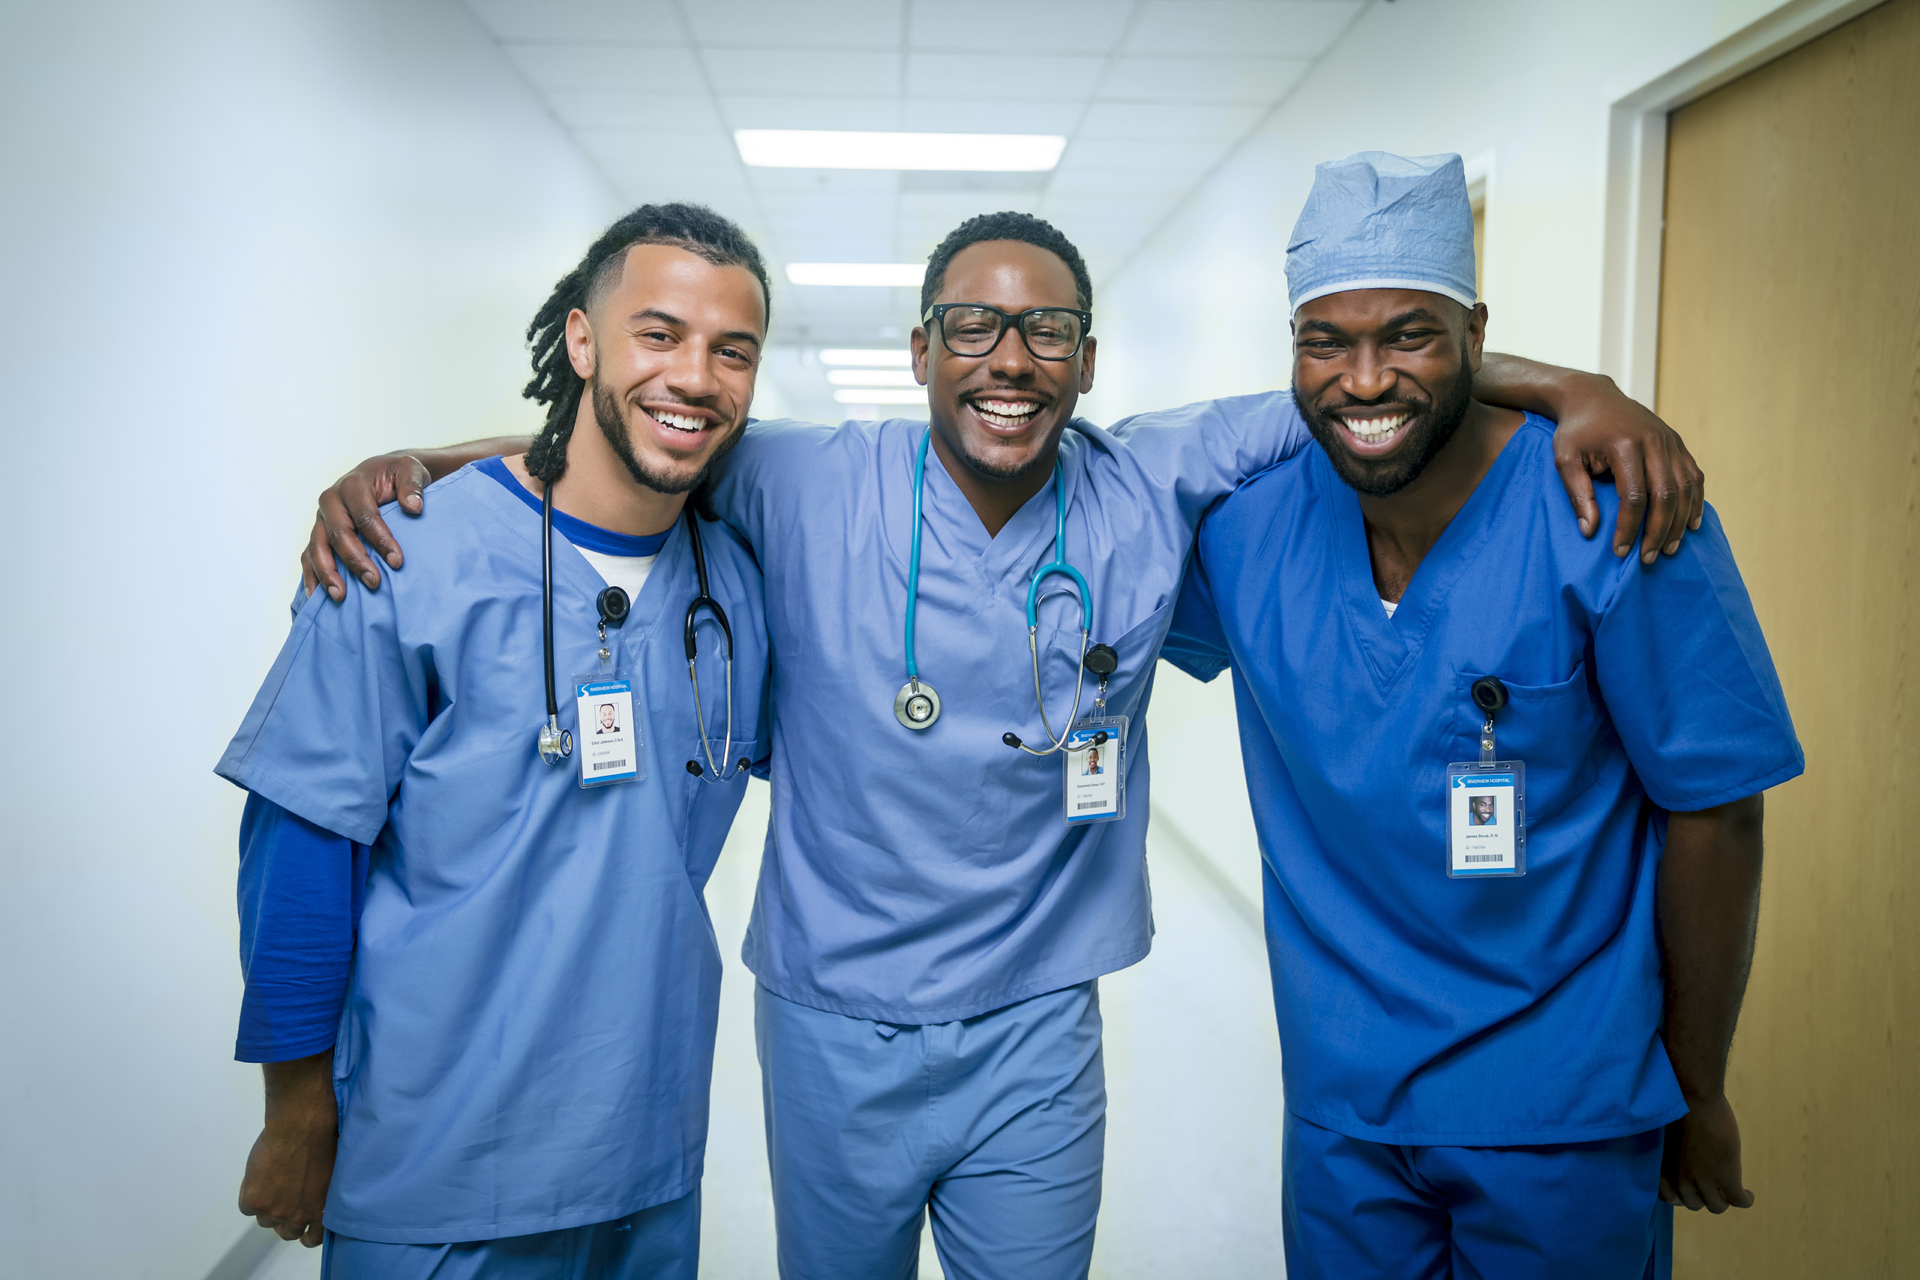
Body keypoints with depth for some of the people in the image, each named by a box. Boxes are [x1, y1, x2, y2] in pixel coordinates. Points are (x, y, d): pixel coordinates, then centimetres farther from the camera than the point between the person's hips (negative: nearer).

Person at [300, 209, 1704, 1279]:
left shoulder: (1154, 489, -7)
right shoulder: (809, 486, -11)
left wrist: (1578, 391, -12)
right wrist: (403, 464, -13)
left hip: (1038, 1029, 1)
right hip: (833, 1028, 0)